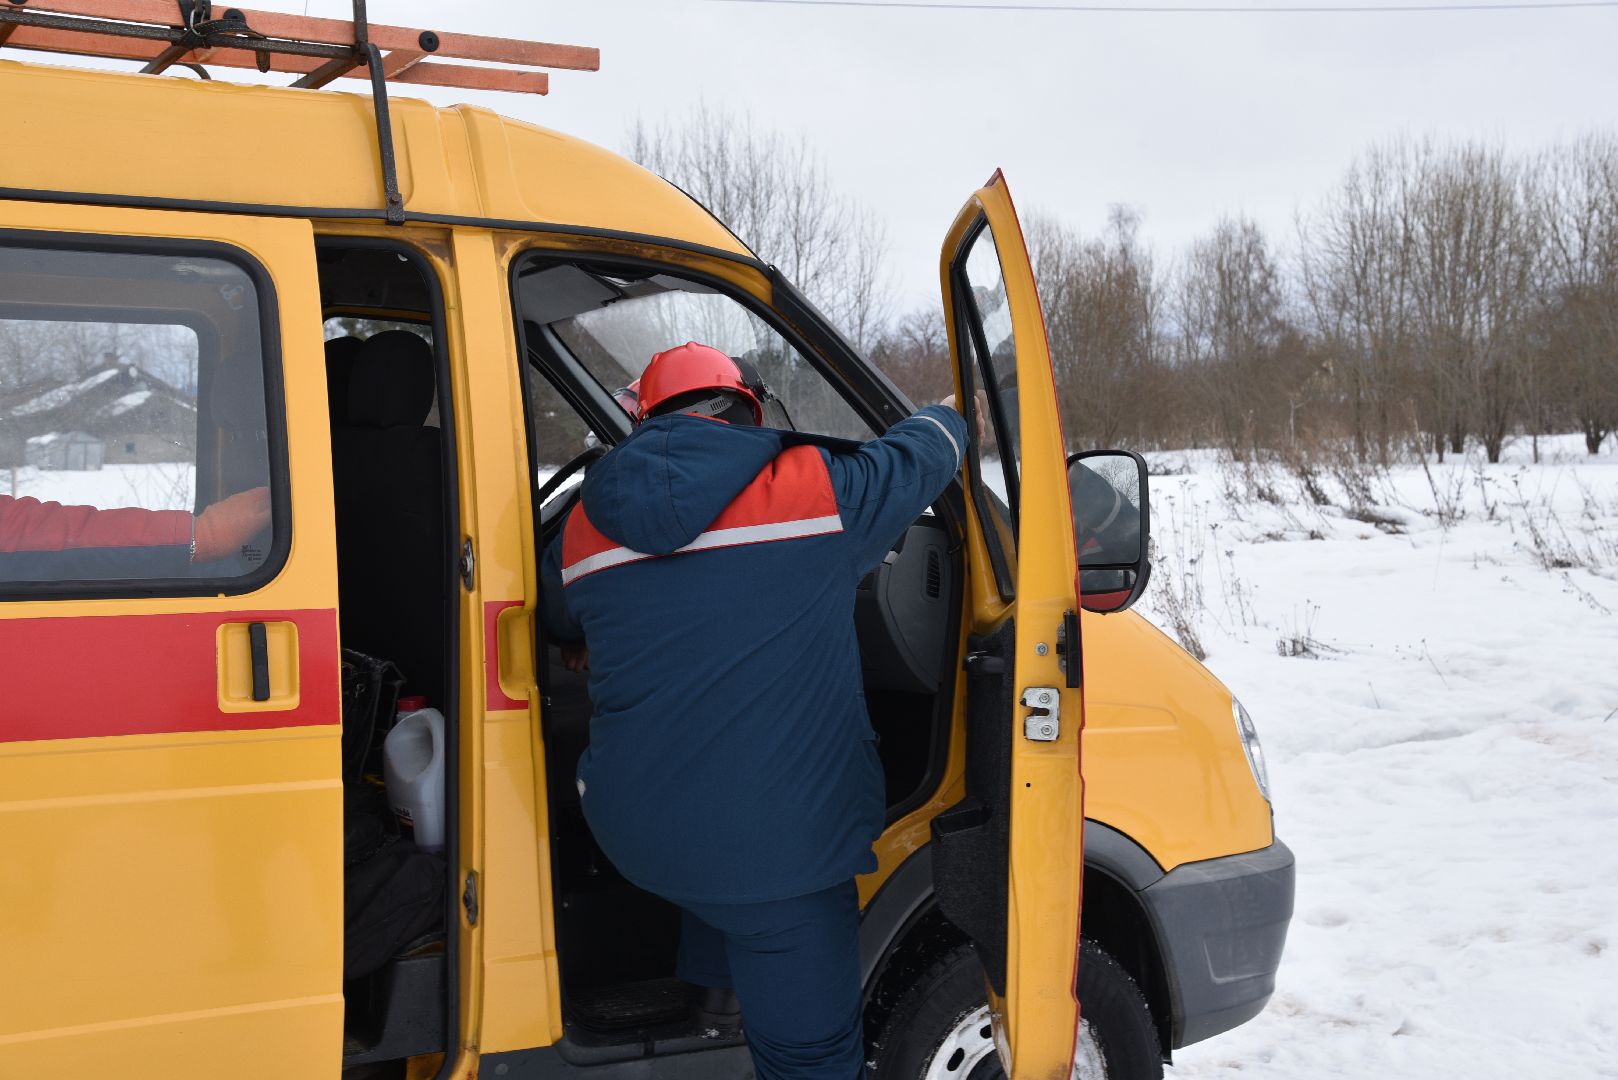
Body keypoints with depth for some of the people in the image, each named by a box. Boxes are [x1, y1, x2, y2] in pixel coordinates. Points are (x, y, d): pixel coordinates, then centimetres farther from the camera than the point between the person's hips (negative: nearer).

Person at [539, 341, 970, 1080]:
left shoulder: (583, 526, 4)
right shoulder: (813, 487, -9)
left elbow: (563, 629, 24)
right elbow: (916, 457, 10)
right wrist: (949, 419, 33)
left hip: (633, 827, 5)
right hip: (776, 844, -5)